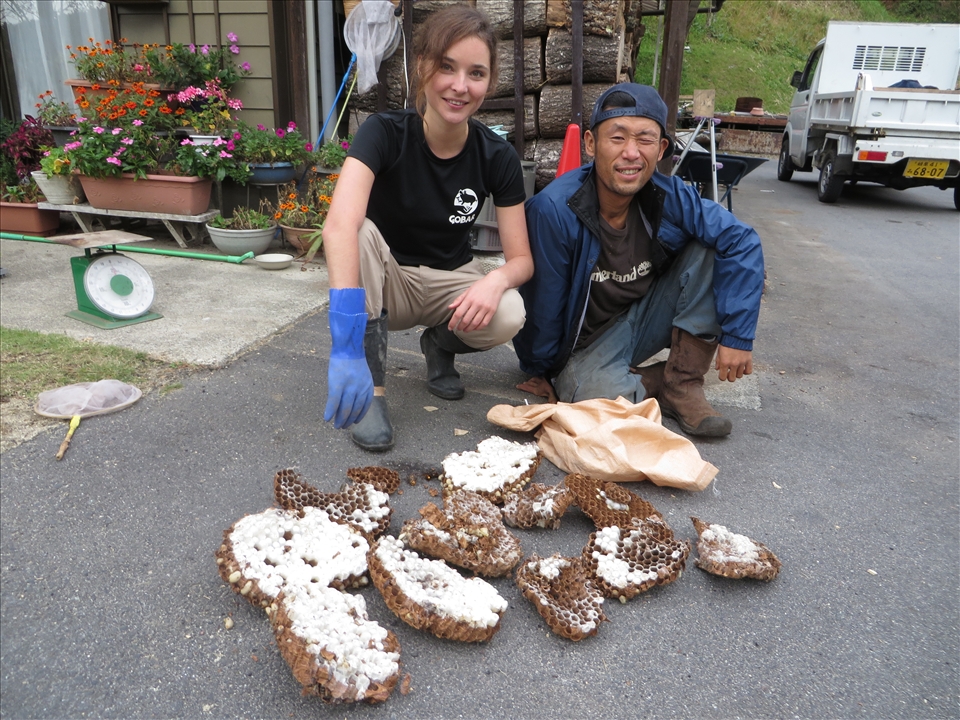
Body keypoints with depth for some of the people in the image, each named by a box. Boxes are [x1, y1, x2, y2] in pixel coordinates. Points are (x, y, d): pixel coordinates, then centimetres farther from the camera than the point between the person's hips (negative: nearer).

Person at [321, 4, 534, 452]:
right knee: (362, 233, -34)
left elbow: (522, 258, -12)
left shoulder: (497, 157, -14)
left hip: (449, 280, 2)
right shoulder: (385, 133, -23)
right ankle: (371, 388, -22)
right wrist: (346, 345, -55)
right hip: (384, 278, -1)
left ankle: (440, 345, 5)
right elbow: (340, 225, -42)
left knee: (507, 316, -30)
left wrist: (496, 280, -38)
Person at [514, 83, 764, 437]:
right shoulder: (553, 209, -25)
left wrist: (737, 335, -16)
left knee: (709, 248, -14)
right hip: (585, 342, -4)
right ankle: (656, 383, 2)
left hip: (644, 320, 5)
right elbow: (543, 304, -15)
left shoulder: (671, 198, -14)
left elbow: (741, 241, -11)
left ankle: (682, 383, -7)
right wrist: (540, 372, -2)